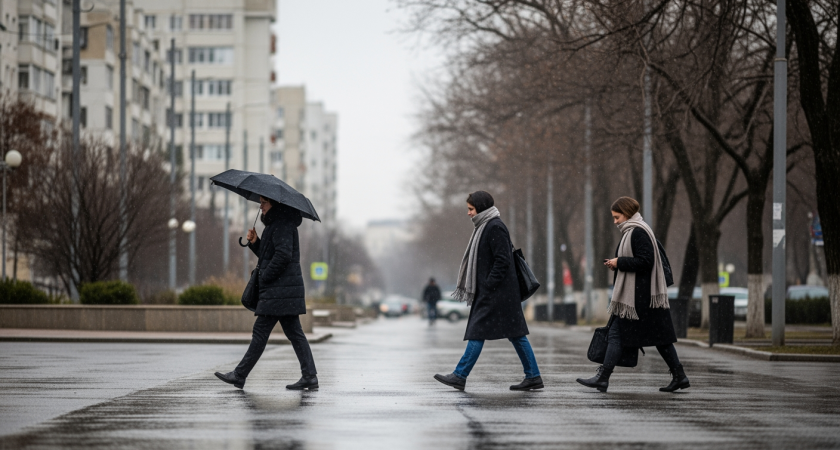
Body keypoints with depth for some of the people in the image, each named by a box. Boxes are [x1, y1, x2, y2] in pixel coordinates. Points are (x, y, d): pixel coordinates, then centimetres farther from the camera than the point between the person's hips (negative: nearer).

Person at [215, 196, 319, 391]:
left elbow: (283, 254, -23)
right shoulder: (276, 224, 20)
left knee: (261, 331, -6)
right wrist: (255, 243, 7)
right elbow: (267, 254, 25)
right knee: (294, 332, 7)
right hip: (289, 288, 11)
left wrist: (265, 278, -15)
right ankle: (309, 376, 3)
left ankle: (239, 375, -2)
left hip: (279, 290, -11)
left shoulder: (282, 225, -12)